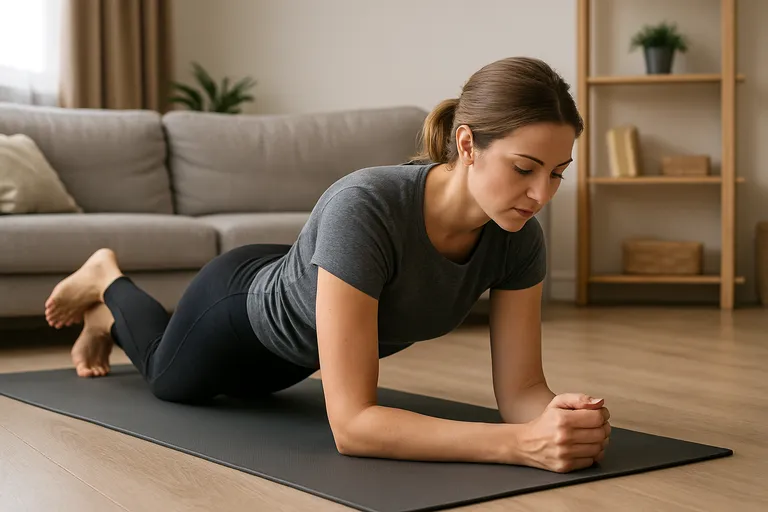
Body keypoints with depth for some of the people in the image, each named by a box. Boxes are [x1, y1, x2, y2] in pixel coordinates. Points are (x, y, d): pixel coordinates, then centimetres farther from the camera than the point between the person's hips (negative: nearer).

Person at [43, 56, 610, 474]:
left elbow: (520, 389, -23)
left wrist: (560, 416, -47)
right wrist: (525, 444, -59)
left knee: (233, 383, 38)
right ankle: (107, 281, 55)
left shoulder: (520, 236, -30)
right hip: (243, 304, -6)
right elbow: (351, 423, -49)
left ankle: (110, 319, 65)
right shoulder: (365, 207, -48)